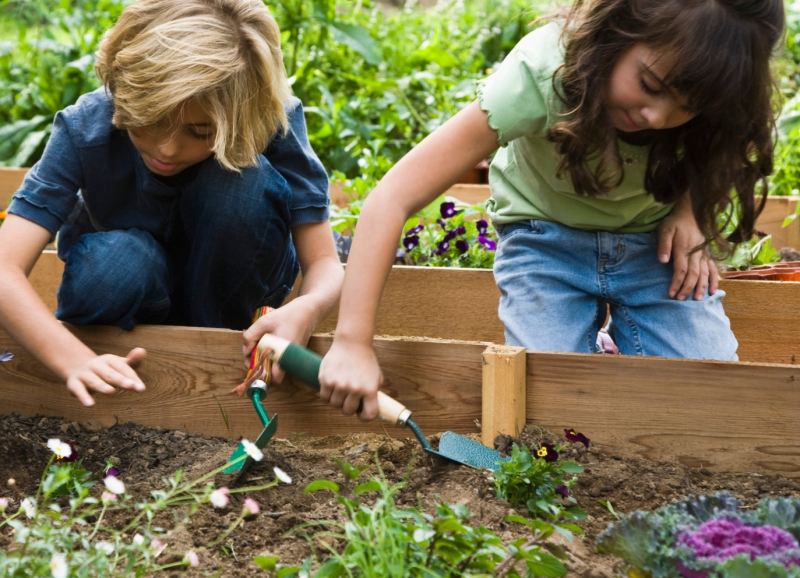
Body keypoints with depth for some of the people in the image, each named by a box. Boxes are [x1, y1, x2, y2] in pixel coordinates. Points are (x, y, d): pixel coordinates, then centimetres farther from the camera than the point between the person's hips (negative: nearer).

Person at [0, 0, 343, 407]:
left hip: (227, 281, 1)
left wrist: (306, 309, -49)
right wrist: (77, 361, -54)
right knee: (111, 265, -38)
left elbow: (325, 264, -24)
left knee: (245, 182, -32)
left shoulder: (273, 124, -27)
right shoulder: (86, 127, -29)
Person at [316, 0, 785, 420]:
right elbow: (394, 198, -36)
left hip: (654, 239, 2)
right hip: (547, 238, -2)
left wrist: (689, 209, -18)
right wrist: (353, 342, -40)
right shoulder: (541, 75, -35)